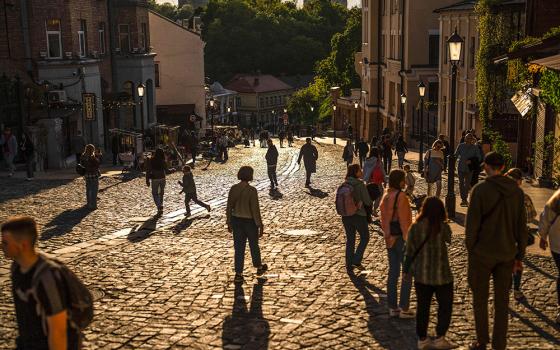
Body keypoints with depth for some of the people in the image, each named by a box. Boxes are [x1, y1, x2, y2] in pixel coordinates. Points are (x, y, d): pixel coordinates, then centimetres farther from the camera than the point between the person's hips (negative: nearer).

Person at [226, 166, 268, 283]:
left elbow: (229, 207, 0)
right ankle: (259, 267, 40)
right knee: (254, 245, 19)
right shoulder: (252, 190, -22)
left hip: (237, 221, 4)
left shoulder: (233, 189, -7)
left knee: (239, 248, 13)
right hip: (249, 222, -4)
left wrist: (229, 223, 12)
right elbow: (255, 210, -20)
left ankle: (238, 275, 13)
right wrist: (260, 226, -10)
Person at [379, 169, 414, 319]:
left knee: (393, 272, 12)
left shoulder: (385, 197, 6)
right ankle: (404, 309, 5)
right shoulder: (401, 197, -18)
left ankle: (392, 307, 17)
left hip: (390, 239, 8)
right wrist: (409, 241, -13)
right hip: (401, 239, -8)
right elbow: (404, 222, -18)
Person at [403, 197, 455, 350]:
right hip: (441, 274, -3)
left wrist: (406, 270, 11)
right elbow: (450, 240, 7)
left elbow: (409, 251, -1)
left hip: (421, 274, 3)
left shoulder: (415, 227, -7)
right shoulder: (443, 227, -13)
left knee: (422, 307, 13)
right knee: (445, 306, 13)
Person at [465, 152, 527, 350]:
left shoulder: (481, 190, -13)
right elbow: (522, 226, 4)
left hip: (482, 253, -4)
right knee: (502, 301, 12)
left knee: (480, 299, 11)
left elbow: (472, 224, -13)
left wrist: (470, 250, -1)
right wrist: (519, 255, 11)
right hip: (507, 253, 4)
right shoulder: (516, 191, 1)